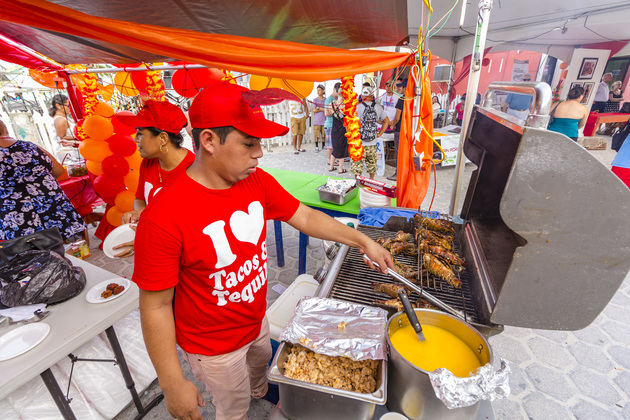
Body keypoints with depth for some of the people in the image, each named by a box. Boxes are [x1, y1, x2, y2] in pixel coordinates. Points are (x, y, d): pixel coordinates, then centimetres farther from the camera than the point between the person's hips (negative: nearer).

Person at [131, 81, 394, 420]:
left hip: (257, 320, 7)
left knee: (261, 362, 37)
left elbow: (306, 217, -5)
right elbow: (156, 306, -24)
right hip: (215, 346, -6)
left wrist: (363, 241, -6)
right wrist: (173, 385, -16)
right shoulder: (164, 217, -33)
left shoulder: (258, 182, -14)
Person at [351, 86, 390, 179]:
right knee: (372, 164, 19)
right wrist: (380, 133, 16)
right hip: (372, 144, 4)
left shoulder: (357, 107, -9)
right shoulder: (378, 107, 4)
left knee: (357, 164, 5)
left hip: (359, 143, -4)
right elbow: (386, 121, 15)